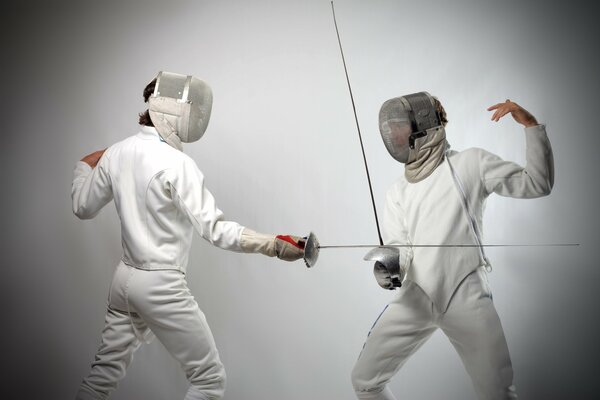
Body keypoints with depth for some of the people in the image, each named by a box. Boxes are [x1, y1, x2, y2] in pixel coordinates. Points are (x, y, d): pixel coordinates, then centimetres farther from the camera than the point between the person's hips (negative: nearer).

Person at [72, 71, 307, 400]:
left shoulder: (115, 153, 1)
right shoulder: (176, 164, -20)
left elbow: (83, 208, 13)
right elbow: (214, 230, -25)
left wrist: (85, 167, 29)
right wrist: (274, 244, -25)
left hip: (125, 278, 8)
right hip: (161, 286, -8)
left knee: (105, 373, 24)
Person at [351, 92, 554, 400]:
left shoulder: (470, 163, -1)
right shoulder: (397, 192, 11)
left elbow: (537, 185, -3)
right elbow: (395, 249, 6)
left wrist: (531, 125, -11)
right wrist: (386, 267, -18)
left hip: (465, 297, -4)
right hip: (415, 299, 4)